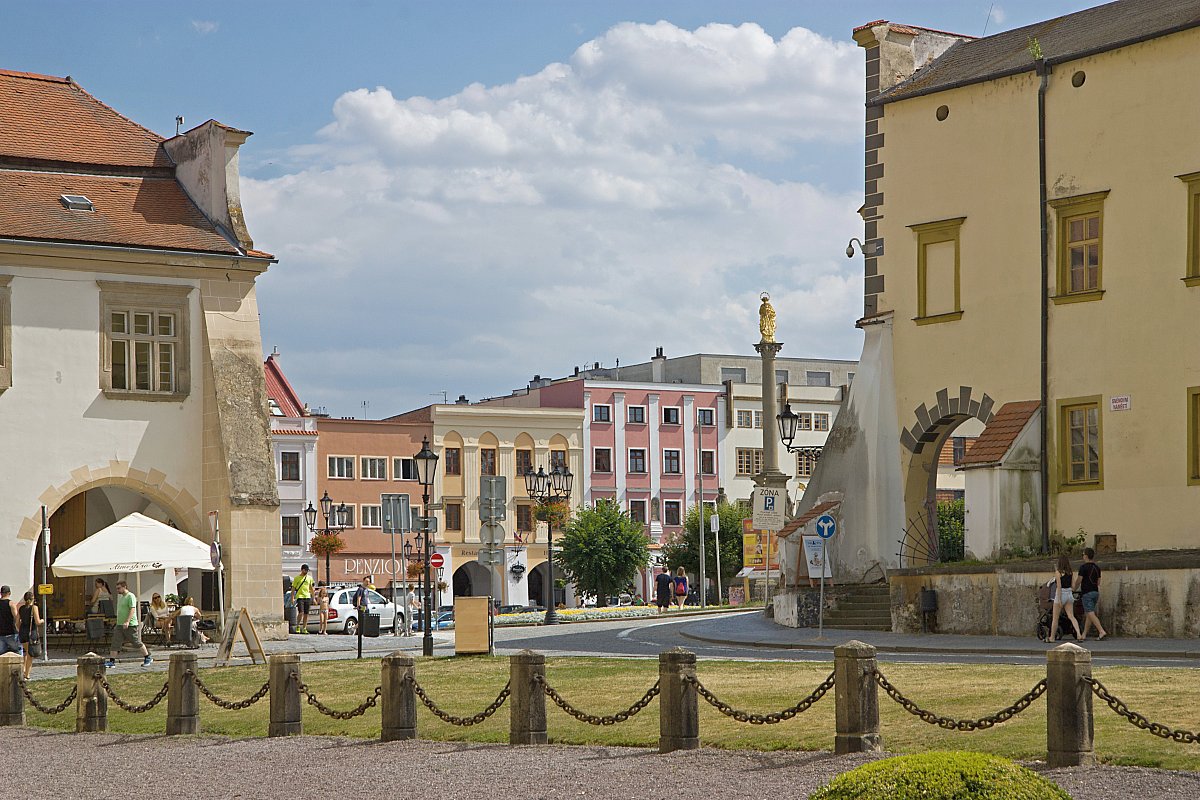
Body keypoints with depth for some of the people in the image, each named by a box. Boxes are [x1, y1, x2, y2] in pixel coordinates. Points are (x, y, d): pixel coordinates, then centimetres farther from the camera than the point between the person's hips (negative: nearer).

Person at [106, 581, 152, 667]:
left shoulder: (130, 596, -11)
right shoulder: (120, 597, 17)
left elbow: (132, 609, -20)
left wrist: (127, 621, -29)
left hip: (130, 625, -9)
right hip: (120, 625, 9)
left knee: (137, 642, 0)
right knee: (115, 643, 1)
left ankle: (147, 658, 13)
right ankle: (112, 661, 1)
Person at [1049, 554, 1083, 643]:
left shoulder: (1059, 572, -13)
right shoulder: (1071, 572, 3)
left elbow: (1059, 586, -16)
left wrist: (1059, 599, -17)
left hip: (1061, 594, -5)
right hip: (1069, 594, 5)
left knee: (1055, 618, 7)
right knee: (1071, 616, 0)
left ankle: (1052, 637, 15)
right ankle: (1078, 633, -20)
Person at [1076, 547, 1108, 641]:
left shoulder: (1083, 567, -11)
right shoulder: (1097, 567, 12)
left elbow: (1078, 581, -9)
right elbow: (1098, 582, 16)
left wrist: (1075, 588, 10)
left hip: (1087, 593, -8)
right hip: (1095, 592, 8)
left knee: (1091, 614, -12)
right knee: (1088, 614, 13)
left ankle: (1102, 631, -25)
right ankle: (1084, 634, 17)